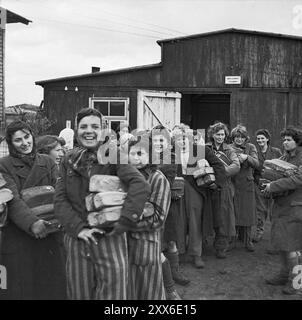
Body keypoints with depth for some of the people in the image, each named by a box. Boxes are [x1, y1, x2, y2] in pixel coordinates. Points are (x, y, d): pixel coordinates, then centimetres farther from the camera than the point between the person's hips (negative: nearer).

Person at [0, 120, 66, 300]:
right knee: (21, 288, 4)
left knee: (51, 286, 7)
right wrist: (31, 223, -28)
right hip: (17, 237, -2)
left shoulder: (48, 162, 9)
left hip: (47, 236, 3)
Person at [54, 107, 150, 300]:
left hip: (109, 239, -3)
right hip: (77, 239, 3)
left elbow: (141, 186, -17)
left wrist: (121, 224, -21)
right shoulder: (69, 161, 8)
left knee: (112, 293, 3)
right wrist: (79, 228, -12)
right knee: (79, 293, 14)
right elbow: (60, 200, 2)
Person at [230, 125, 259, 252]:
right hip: (232, 184, 0)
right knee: (232, 213, 2)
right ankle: (231, 240, 16)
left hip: (247, 185, 1)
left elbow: (256, 164, -8)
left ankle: (247, 241, 16)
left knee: (247, 212, 4)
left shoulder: (251, 147, 4)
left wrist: (246, 157, -25)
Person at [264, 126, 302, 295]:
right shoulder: (284, 157, 12)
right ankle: (285, 274, 26)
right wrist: (269, 188, -6)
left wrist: (273, 186, -22)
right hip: (281, 204, 7)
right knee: (280, 241, 11)